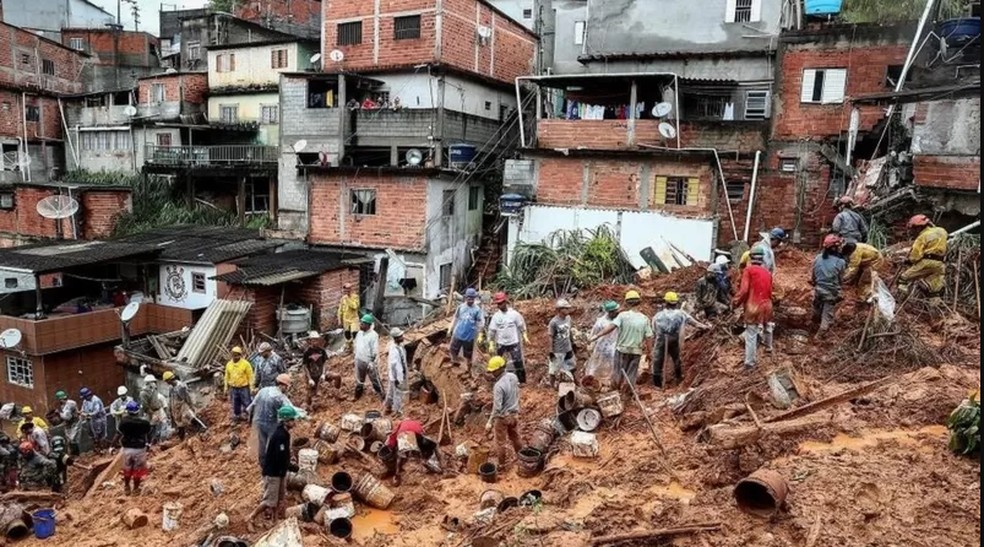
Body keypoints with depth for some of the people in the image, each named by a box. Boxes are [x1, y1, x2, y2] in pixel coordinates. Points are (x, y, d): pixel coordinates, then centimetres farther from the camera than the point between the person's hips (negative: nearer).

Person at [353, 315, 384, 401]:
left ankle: (383, 397, 16)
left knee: (375, 380, 3)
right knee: (359, 380, 23)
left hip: (369, 362, -7)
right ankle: (357, 396, 40)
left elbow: (375, 351, -21)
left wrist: (372, 362, -20)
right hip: (359, 361, 7)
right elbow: (355, 344, 15)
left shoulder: (373, 335, -21)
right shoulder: (360, 333, 1)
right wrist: (355, 354, 13)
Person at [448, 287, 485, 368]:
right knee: (453, 350, 13)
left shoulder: (477, 309, -12)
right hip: (458, 334, 3)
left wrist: (480, 335, -22)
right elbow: (455, 318, 9)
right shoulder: (461, 306, -1)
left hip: (469, 336, -3)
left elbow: (481, 323, -14)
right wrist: (450, 329, 10)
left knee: (468, 355, 11)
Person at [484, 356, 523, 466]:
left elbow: (497, 407, -27)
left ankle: (501, 464, 27)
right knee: (515, 437, 25)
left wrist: (490, 422, -20)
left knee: (500, 442, 13)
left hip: (503, 417, -7)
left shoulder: (498, 386, -30)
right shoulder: (514, 377, -9)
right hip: (514, 413, 7)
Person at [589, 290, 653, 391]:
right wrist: (643, 346, 13)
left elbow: (611, 327, -24)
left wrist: (597, 336, -25)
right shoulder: (645, 319, -5)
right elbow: (649, 337, -5)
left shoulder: (623, 315, -12)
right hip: (637, 351, 2)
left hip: (622, 349, -2)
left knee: (619, 374, 13)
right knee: (631, 377, 11)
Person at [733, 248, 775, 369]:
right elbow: (770, 291, 11)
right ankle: (769, 347, 54)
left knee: (751, 334, -3)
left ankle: (750, 361, -1)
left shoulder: (748, 270, -10)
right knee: (767, 326, 32)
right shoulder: (767, 272, 7)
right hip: (766, 305, 6)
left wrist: (736, 302, -3)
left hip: (753, 306, -6)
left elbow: (744, 290, -16)